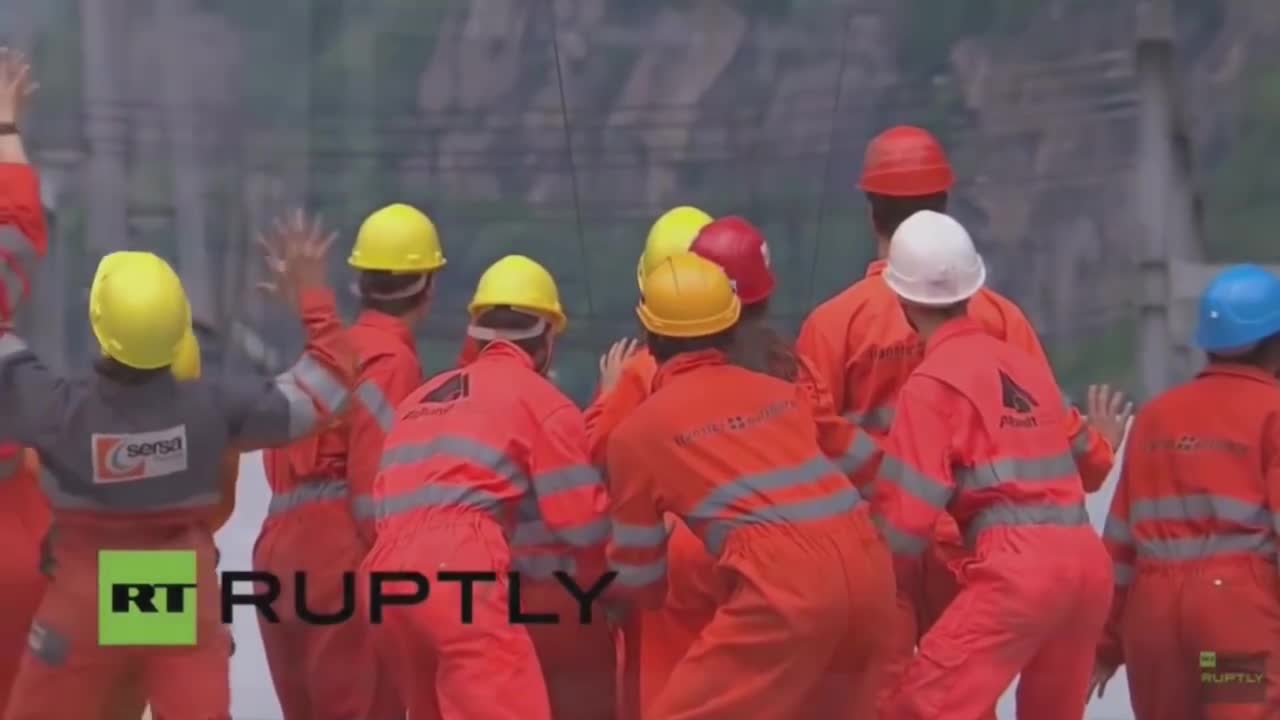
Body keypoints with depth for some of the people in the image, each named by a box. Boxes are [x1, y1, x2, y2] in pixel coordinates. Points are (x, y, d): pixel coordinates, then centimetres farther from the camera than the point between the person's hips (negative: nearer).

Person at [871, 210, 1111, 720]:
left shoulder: (934, 381, -1)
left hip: (1016, 566, -8)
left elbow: (908, 507, -3)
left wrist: (885, 584, 10)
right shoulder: (1022, 362, 19)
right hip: (1086, 559, 8)